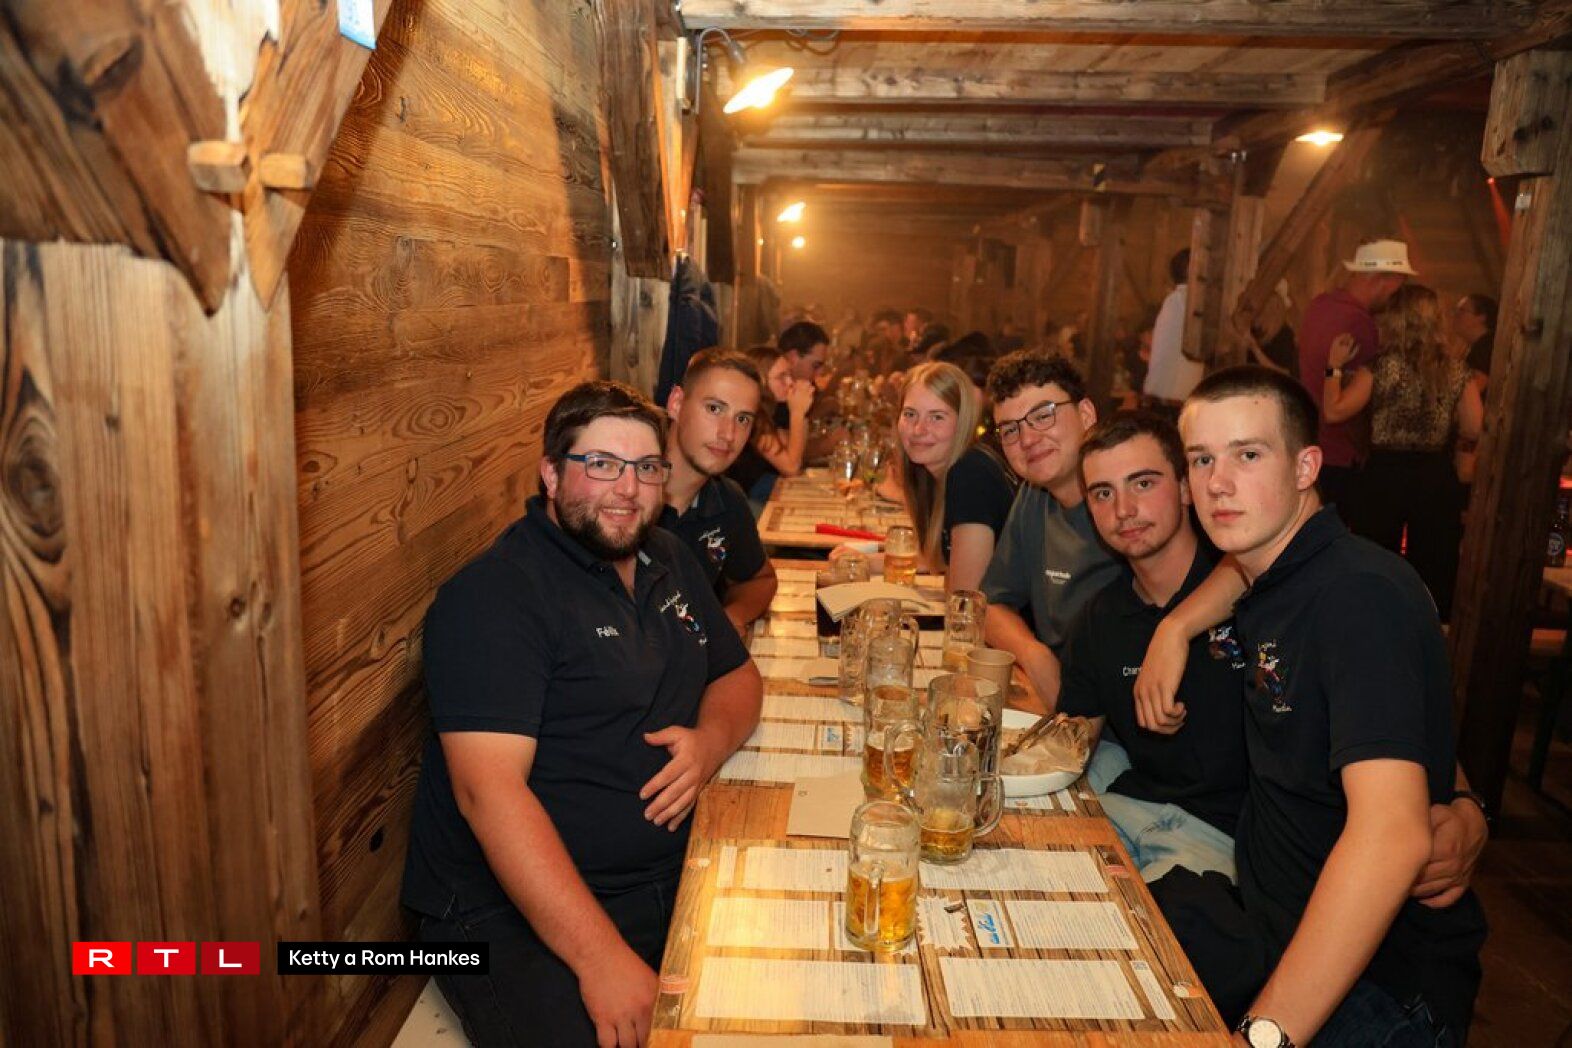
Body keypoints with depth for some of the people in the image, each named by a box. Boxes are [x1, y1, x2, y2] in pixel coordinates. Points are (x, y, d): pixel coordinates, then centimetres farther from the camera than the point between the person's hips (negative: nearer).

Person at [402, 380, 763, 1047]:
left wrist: (711, 739, -6)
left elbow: (737, 674, 19)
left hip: (671, 883, 6)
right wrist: (602, 957, -27)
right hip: (516, 913, -6)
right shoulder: (492, 596, -13)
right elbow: (487, 787, -21)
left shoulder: (667, 560, 12)